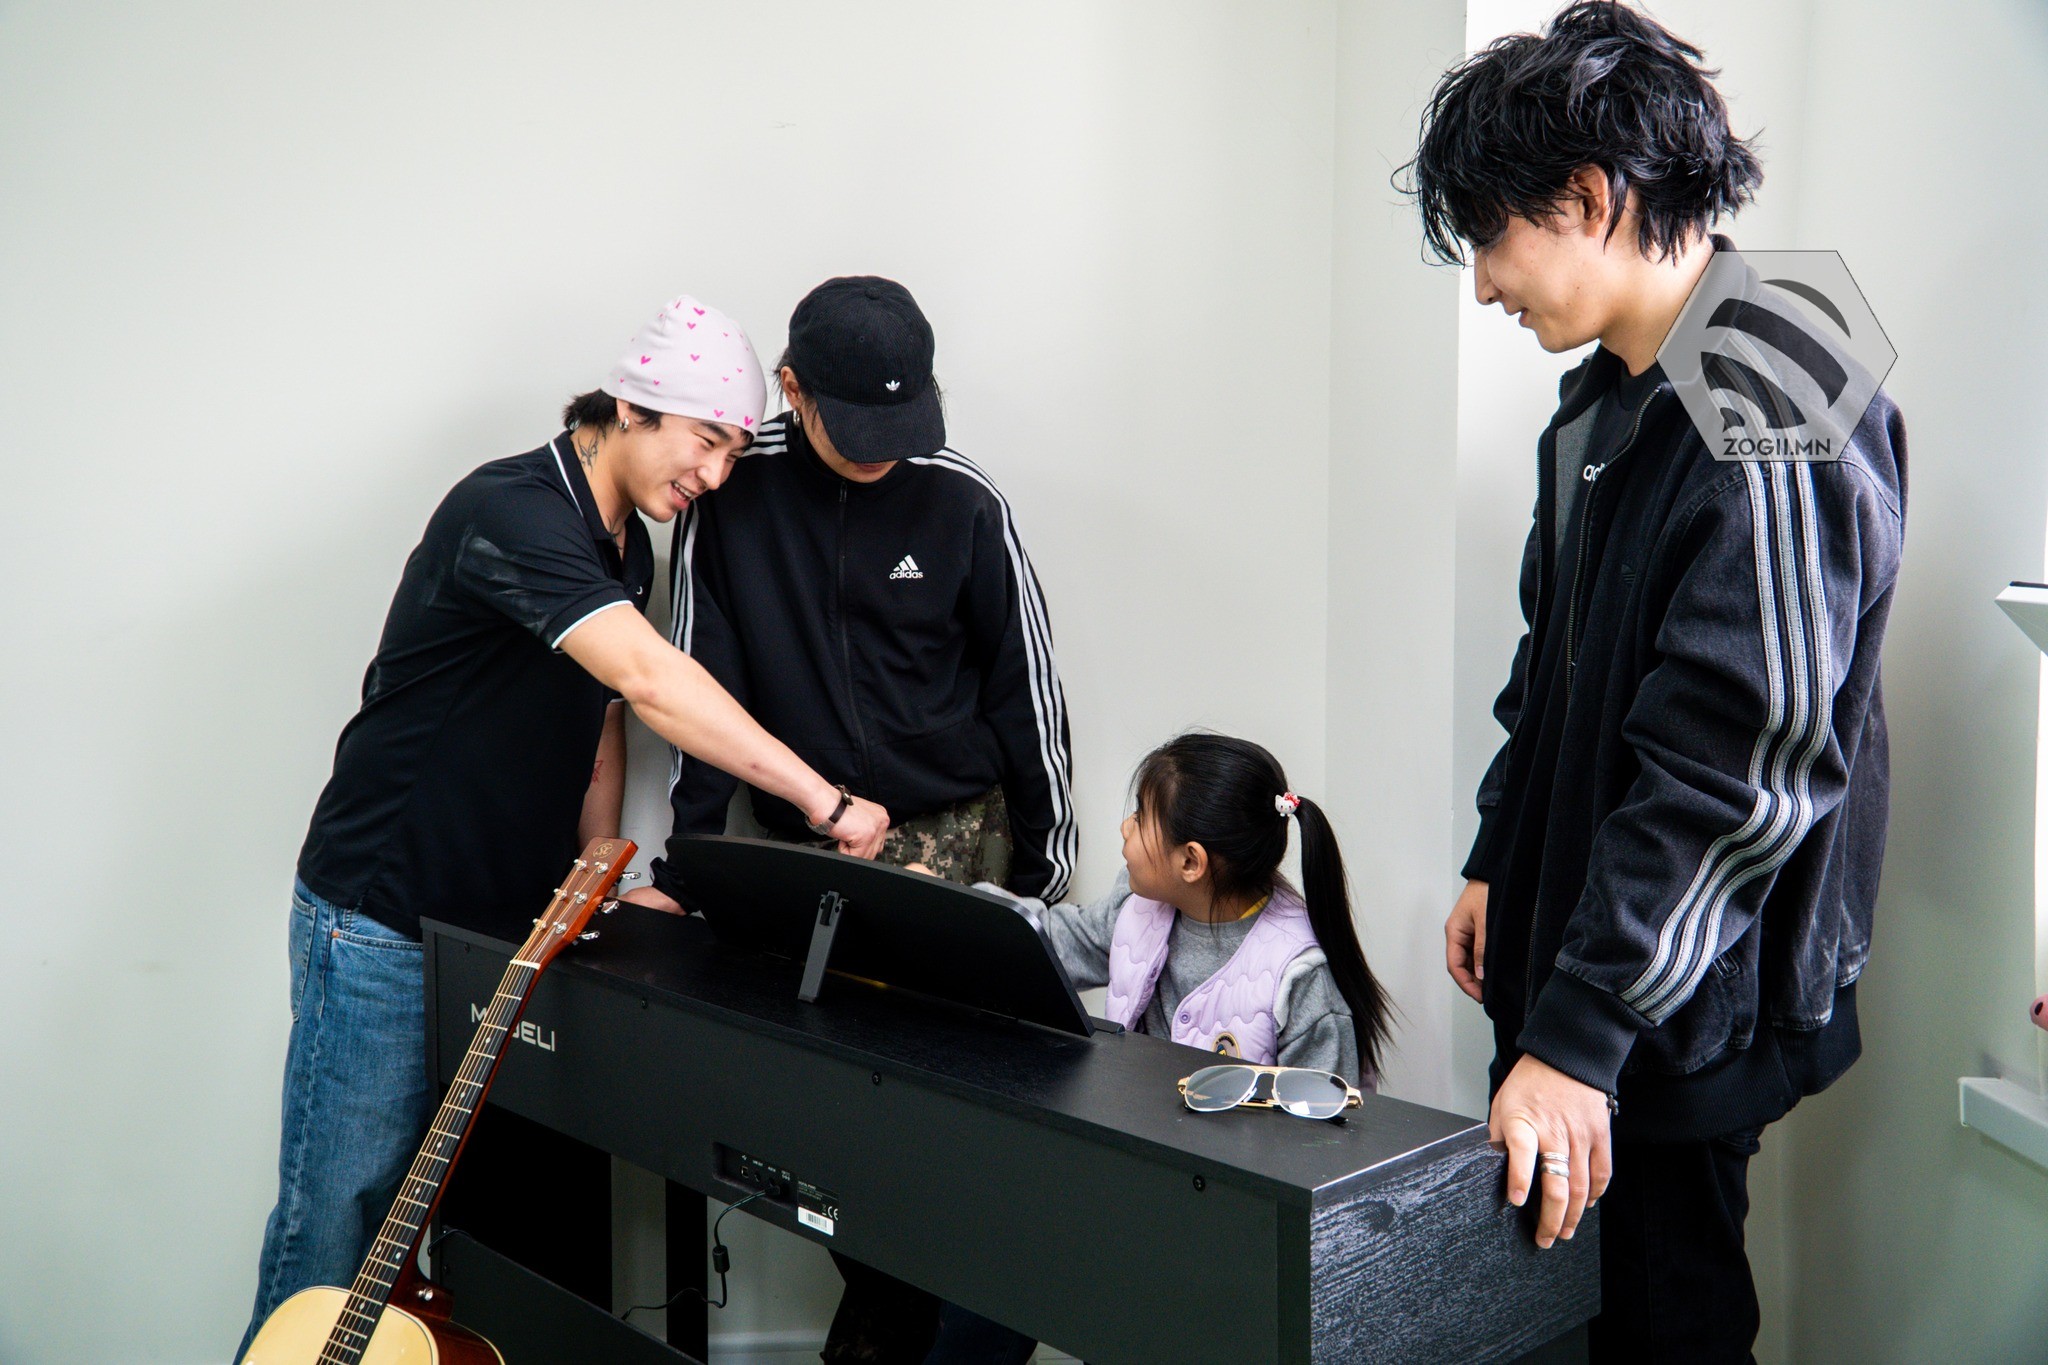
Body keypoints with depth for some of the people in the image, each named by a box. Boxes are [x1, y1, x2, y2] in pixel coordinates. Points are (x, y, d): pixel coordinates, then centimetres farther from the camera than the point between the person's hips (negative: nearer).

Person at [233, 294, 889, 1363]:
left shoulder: (626, 547, 10)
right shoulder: (511, 510, -20)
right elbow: (648, 681, -32)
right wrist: (825, 802, -31)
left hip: (510, 925, 8)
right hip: (386, 925, -8)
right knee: (340, 1220, 0)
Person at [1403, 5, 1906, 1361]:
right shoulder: (1603, 402, 10)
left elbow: (1744, 775, -24)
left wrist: (1582, 1035, -23)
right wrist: (1500, 866, 19)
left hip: (1682, 1009, -8)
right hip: (1570, 959, 8)